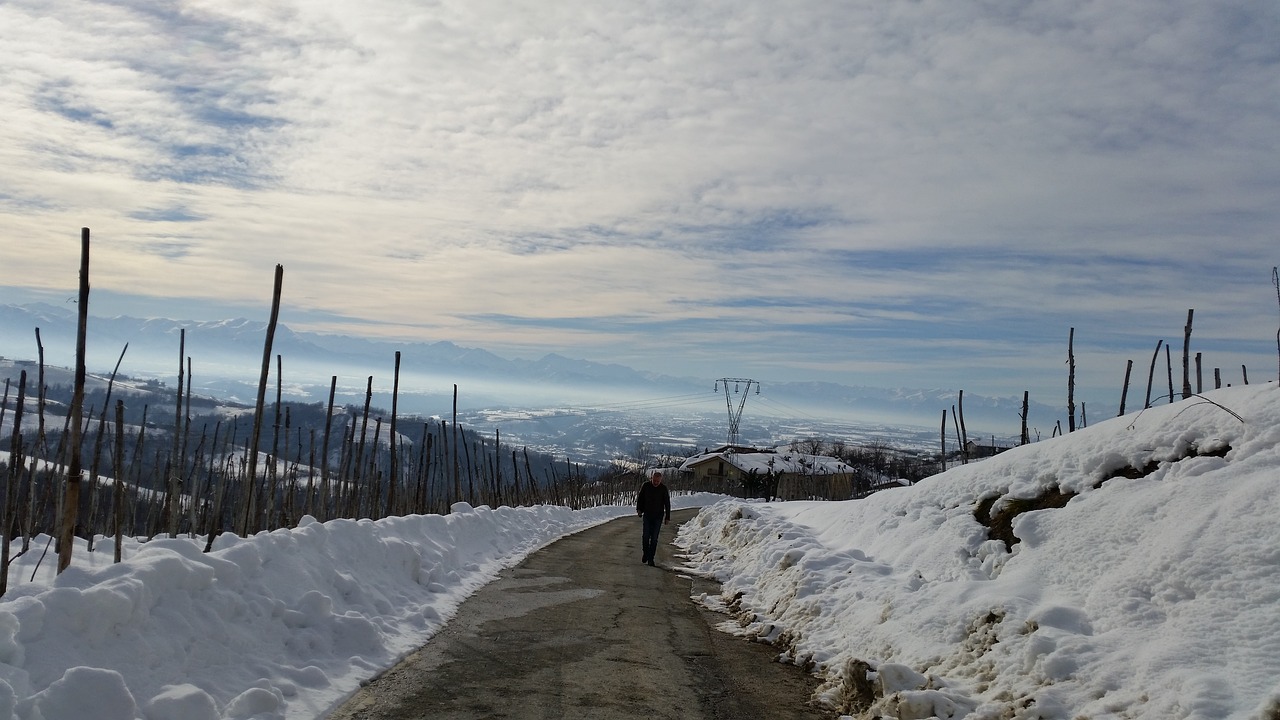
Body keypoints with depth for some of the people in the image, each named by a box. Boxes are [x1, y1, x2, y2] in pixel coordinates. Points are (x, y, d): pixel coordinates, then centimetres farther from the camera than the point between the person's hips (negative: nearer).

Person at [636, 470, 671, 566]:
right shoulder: (645, 486, -2)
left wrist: (667, 517, 1)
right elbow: (640, 498, 10)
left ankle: (650, 558, 5)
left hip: (658, 517, -1)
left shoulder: (664, 489, -4)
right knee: (645, 536, -5)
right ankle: (645, 553, 19)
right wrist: (639, 509, -1)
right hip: (647, 515, 1)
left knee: (654, 538, -2)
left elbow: (667, 504, 2)